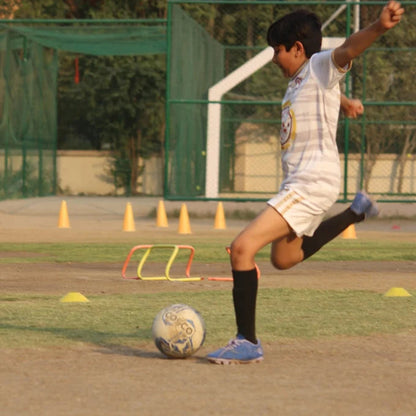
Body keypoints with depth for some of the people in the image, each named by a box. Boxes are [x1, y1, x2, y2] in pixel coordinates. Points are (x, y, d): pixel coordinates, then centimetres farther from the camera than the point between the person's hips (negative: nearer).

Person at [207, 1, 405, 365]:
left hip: (313, 184, -10)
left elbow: (348, 50, -33)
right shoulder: (298, 77, 14)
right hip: (298, 182, 10)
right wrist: (343, 101, 58)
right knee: (283, 258, 32)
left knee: (242, 248, -21)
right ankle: (356, 212, 41)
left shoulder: (321, 66, -11)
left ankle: (248, 343, -17)